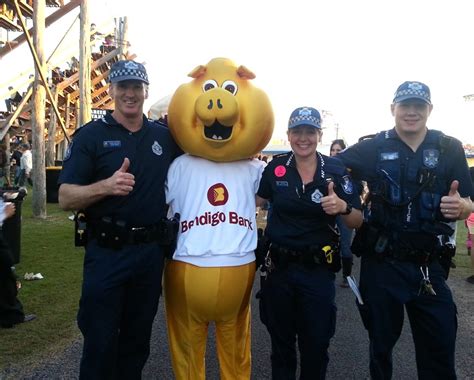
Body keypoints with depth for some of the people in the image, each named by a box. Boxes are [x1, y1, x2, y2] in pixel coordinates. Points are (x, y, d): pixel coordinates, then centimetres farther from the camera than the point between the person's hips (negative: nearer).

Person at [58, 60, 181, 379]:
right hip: (106, 252, -3)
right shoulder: (91, 135, -3)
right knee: (100, 341, 6)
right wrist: (105, 186, -25)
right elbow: (66, 199, -9)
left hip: (151, 252, 4)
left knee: (138, 339, 17)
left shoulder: (165, 137, 7)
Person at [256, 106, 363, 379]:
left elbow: (357, 222, -5)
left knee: (316, 343, 11)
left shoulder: (336, 170, -7)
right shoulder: (276, 167, -3)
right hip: (280, 266, 1)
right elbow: (255, 201, 12)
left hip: (319, 269, -1)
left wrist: (343, 207, -23)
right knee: (280, 340, 17)